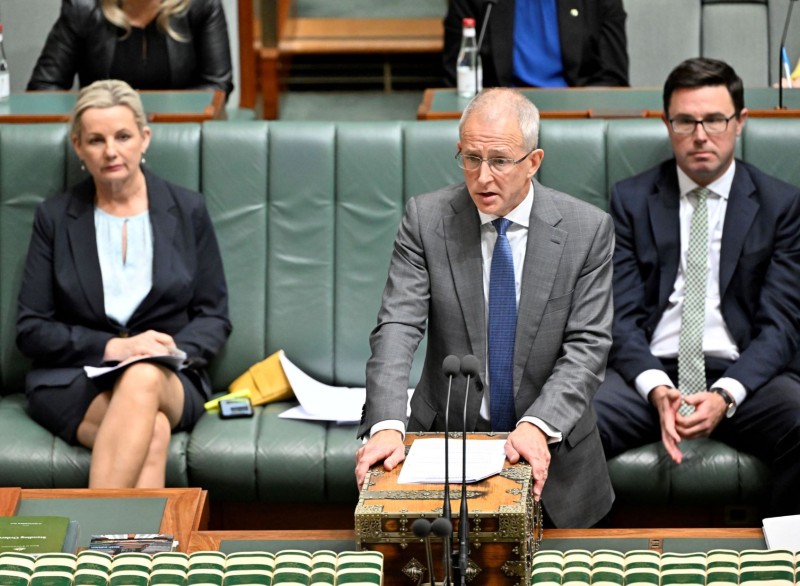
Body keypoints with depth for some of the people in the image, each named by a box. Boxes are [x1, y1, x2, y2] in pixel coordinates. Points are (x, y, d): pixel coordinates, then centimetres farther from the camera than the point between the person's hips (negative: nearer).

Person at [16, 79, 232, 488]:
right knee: (152, 433, -35)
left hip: (170, 382, 1)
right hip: (71, 383, 0)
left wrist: (174, 350, -12)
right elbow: (30, 330, 4)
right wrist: (112, 347, -11)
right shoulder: (55, 217, 7)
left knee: (143, 379, -38)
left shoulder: (187, 210, 9)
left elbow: (215, 317, 11)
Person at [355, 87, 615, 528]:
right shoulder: (426, 218, -3)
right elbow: (398, 327, -12)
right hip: (446, 439, 0)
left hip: (549, 448, 0)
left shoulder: (587, 229, -4)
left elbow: (587, 345, -7)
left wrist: (538, 425, -24)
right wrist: (387, 425, -28)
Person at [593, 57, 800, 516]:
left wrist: (726, 395, -17)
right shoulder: (631, 200, 10)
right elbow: (622, 316, 3)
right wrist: (657, 389, -16)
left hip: (742, 374, 0)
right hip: (651, 371, 0)